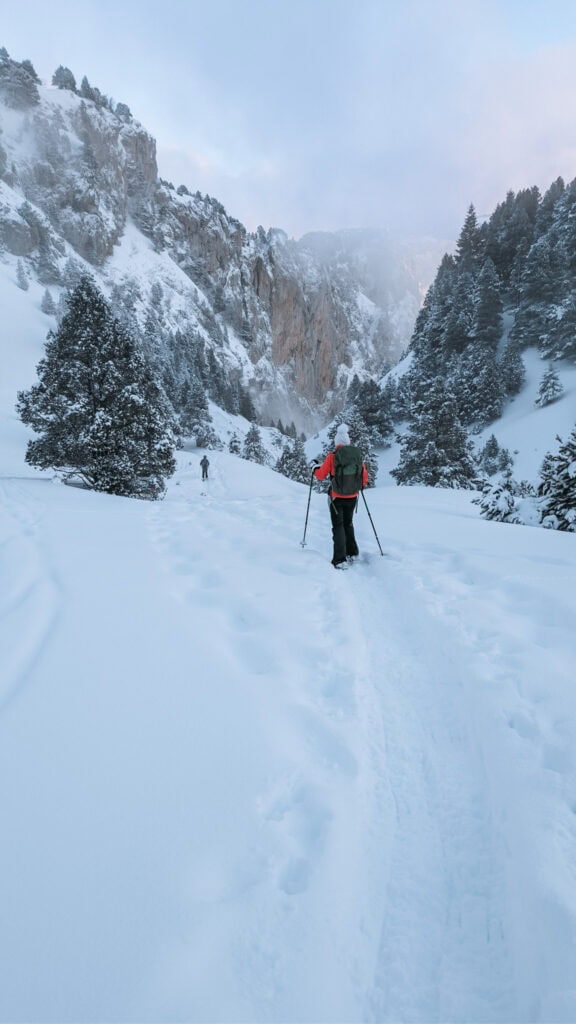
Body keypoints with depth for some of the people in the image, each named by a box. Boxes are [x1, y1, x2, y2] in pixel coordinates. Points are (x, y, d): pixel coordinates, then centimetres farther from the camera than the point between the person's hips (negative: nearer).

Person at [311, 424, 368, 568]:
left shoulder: (332, 456, -12)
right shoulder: (358, 455, -3)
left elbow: (320, 476, -6)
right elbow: (364, 477, 3)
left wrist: (315, 466, 14)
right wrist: (363, 484, 25)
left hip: (337, 498, -3)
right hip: (352, 497, 3)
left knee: (338, 526, 5)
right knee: (348, 523, 23)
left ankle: (340, 560, -1)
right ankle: (352, 552, 29)